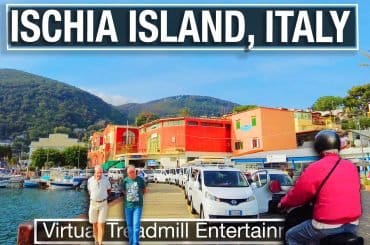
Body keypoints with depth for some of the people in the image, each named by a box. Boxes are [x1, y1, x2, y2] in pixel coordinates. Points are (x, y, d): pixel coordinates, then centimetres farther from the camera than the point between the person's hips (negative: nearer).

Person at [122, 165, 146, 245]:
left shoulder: (140, 180, -6)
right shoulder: (125, 180, 0)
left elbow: (144, 190, 9)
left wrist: (139, 196, 8)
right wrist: (127, 196, 9)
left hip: (137, 205, -3)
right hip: (128, 205, 3)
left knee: (136, 225, -9)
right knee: (129, 225, 11)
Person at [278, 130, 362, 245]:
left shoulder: (314, 169, -13)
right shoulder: (352, 167, 3)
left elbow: (297, 195, -1)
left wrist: (283, 203, 20)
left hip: (327, 227, -6)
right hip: (352, 225, 6)